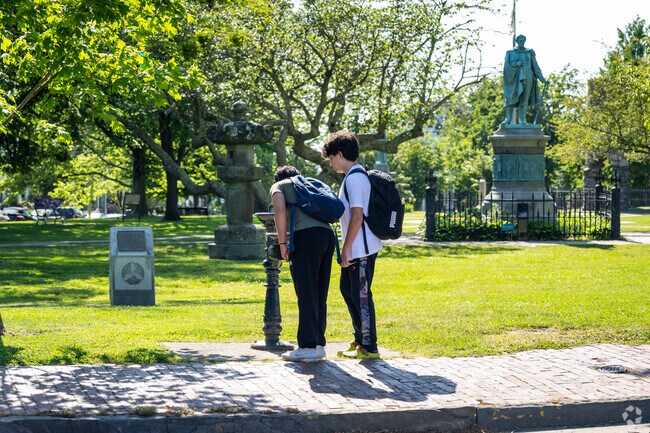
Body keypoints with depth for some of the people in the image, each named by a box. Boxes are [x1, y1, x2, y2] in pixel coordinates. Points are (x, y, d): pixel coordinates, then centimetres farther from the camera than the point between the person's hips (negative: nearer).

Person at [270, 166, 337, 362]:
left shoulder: (279, 186, 15)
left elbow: (280, 211, -4)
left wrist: (282, 243, -1)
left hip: (306, 235, -6)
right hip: (328, 234, 6)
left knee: (306, 294, -6)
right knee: (319, 295, 12)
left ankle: (308, 347, -7)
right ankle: (319, 344, 14)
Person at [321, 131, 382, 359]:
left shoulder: (353, 179, -17)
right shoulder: (358, 176, 15)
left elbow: (357, 216, -22)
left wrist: (346, 248, -19)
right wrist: (346, 248, 21)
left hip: (361, 249, -11)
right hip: (357, 249, 11)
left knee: (361, 296, -4)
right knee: (348, 289, 20)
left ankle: (368, 347, 3)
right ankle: (360, 339, 29)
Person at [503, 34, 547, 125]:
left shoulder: (529, 53, 11)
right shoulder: (510, 53, 8)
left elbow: (535, 67, 10)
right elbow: (507, 66, -1)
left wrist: (542, 78, 1)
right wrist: (516, 64, -19)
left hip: (526, 77, 1)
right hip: (515, 77, -1)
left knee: (524, 98, -5)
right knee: (511, 98, -11)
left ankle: (522, 120, -7)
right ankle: (508, 119, -12)